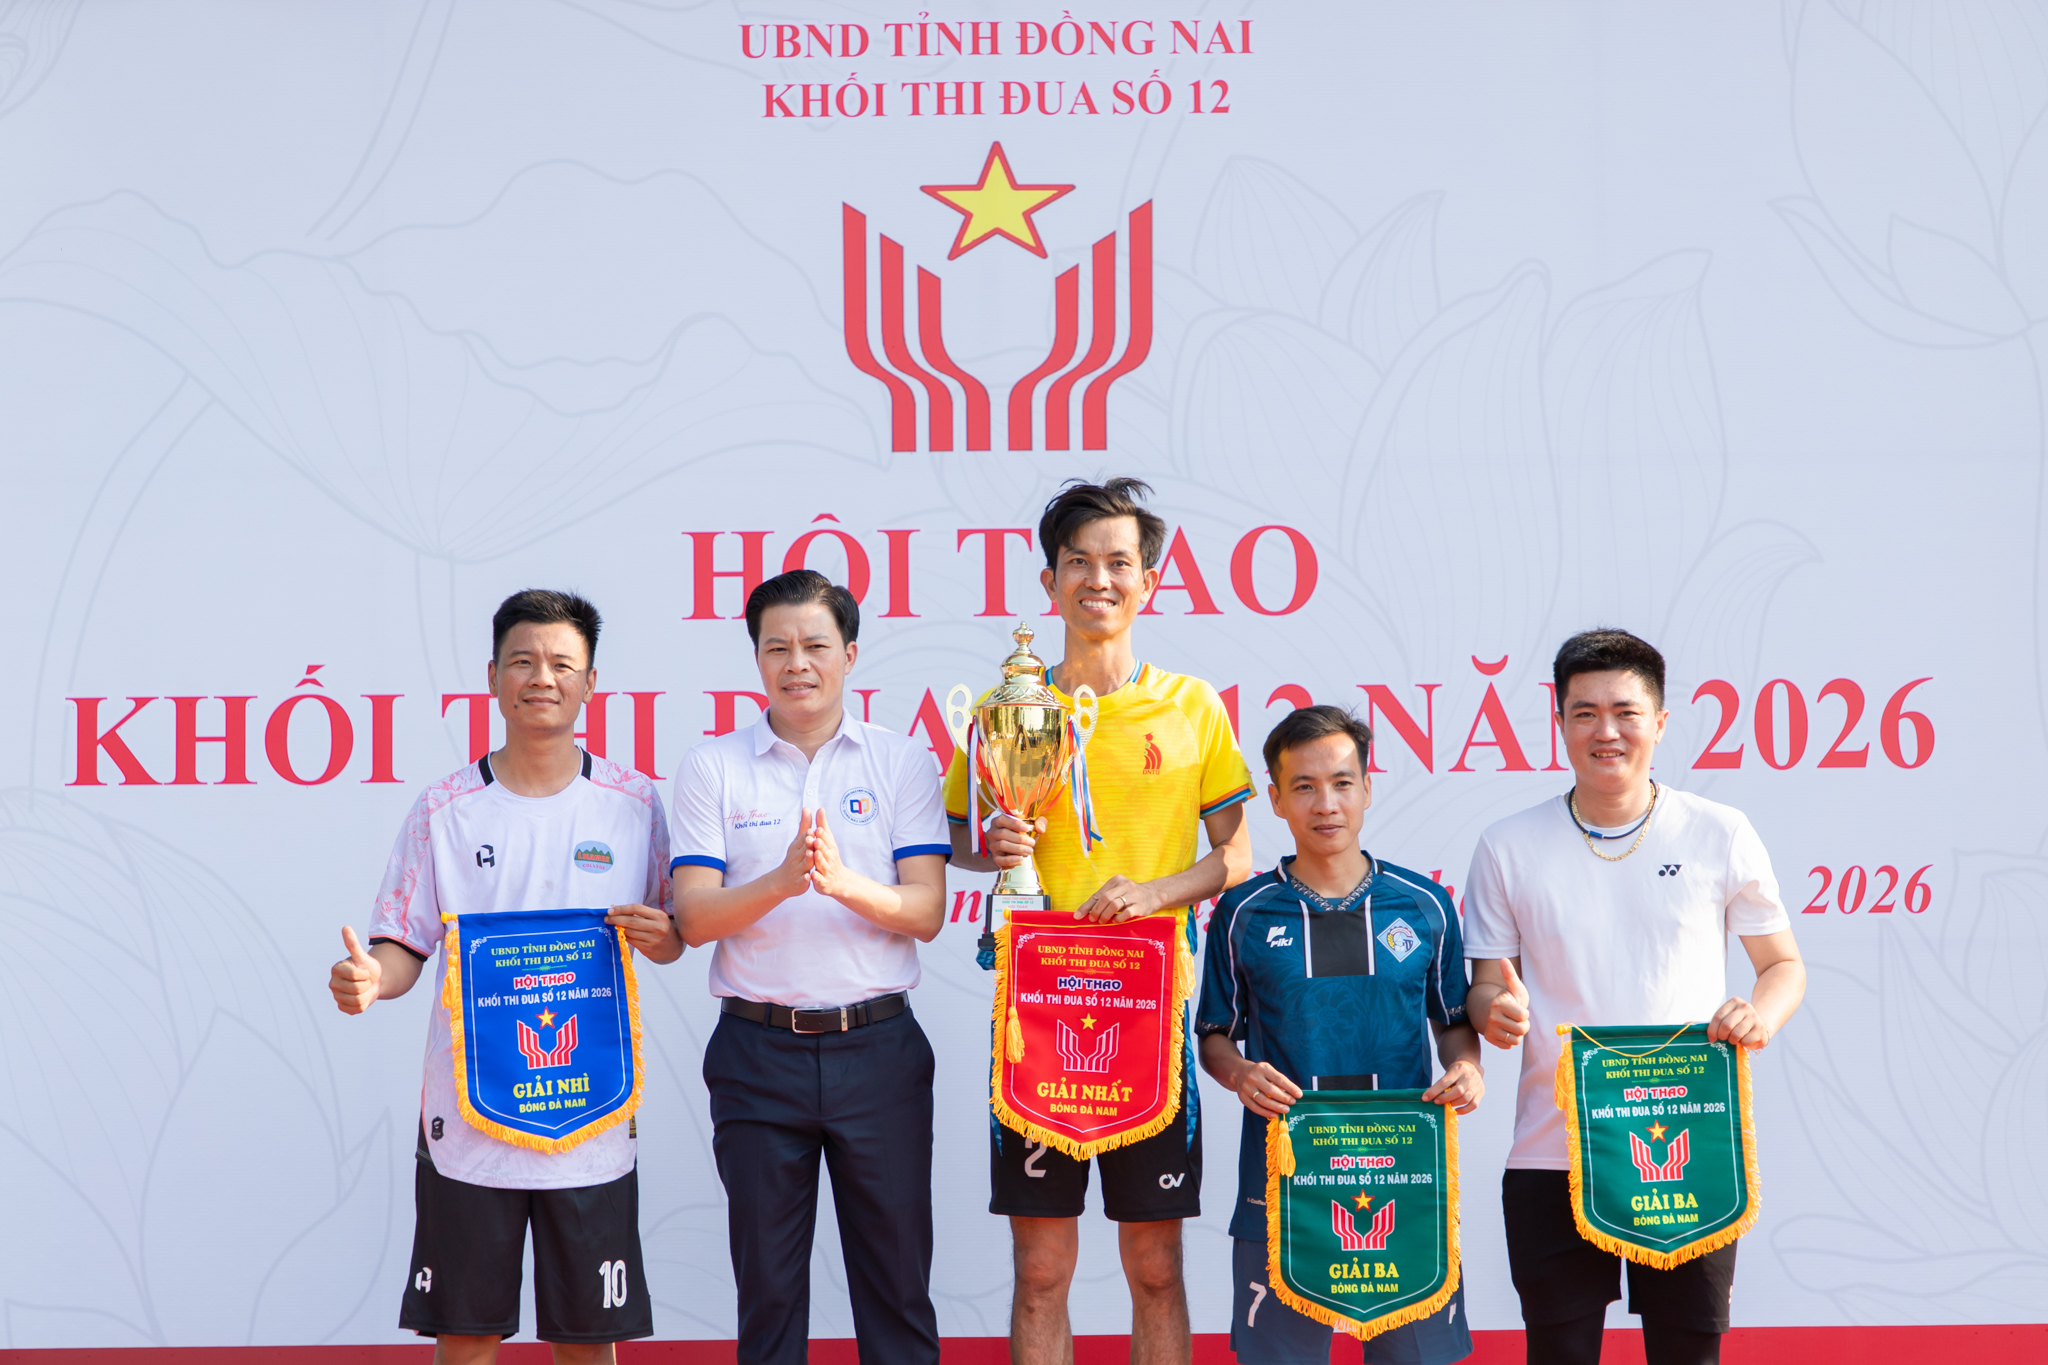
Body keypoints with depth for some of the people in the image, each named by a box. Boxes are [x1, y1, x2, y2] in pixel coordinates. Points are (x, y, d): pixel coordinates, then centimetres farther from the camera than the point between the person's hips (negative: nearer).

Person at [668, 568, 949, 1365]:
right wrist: (783, 881, -22)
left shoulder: (902, 763, 5)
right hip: (759, 1051, 0)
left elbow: (925, 911, -2)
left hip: (878, 1046, 0)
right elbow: (694, 918, -3)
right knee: (766, 1283, 8)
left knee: (896, 1278, 5)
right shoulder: (713, 767, 5)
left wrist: (844, 882, -22)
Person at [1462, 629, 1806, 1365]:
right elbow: (1484, 987, 8)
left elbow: (1784, 964, 10)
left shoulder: (1720, 834, 3)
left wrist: (1762, 1015, -12)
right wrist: (1495, 1012, -16)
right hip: (1552, 1159, 0)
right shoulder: (1508, 847, 3)